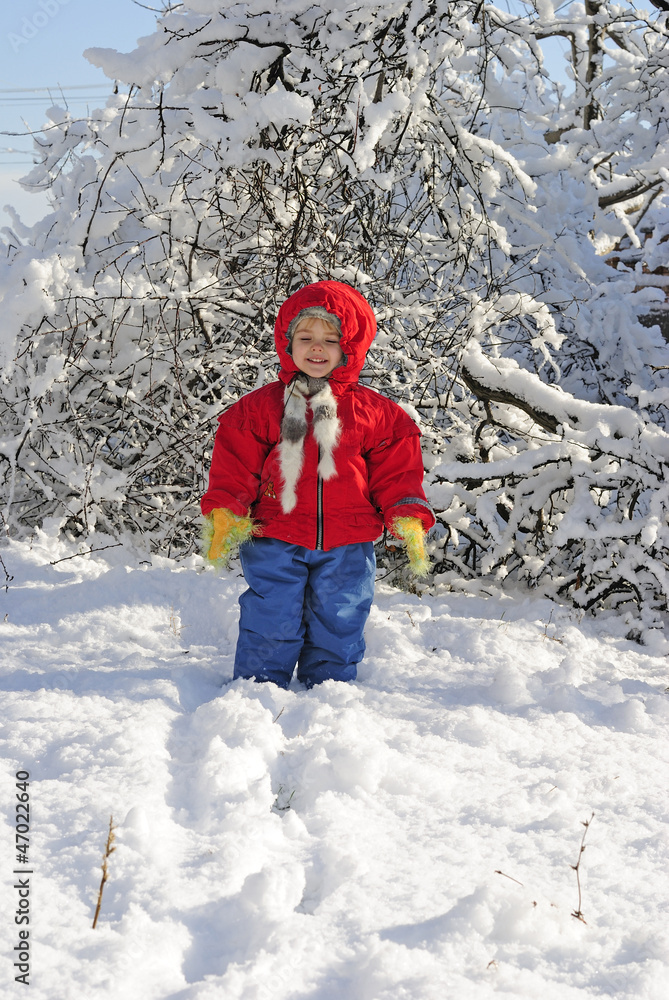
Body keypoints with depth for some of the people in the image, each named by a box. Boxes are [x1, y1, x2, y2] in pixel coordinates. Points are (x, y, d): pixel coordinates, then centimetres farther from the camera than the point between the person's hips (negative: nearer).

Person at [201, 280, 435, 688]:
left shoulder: (374, 412, 5)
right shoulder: (260, 406, 3)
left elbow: (396, 473, 7)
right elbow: (234, 469, 3)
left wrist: (408, 519, -5)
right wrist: (224, 517, -9)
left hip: (347, 547, 1)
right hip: (275, 540, -1)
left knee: (337, 630, 11)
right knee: (270, 628, -1)